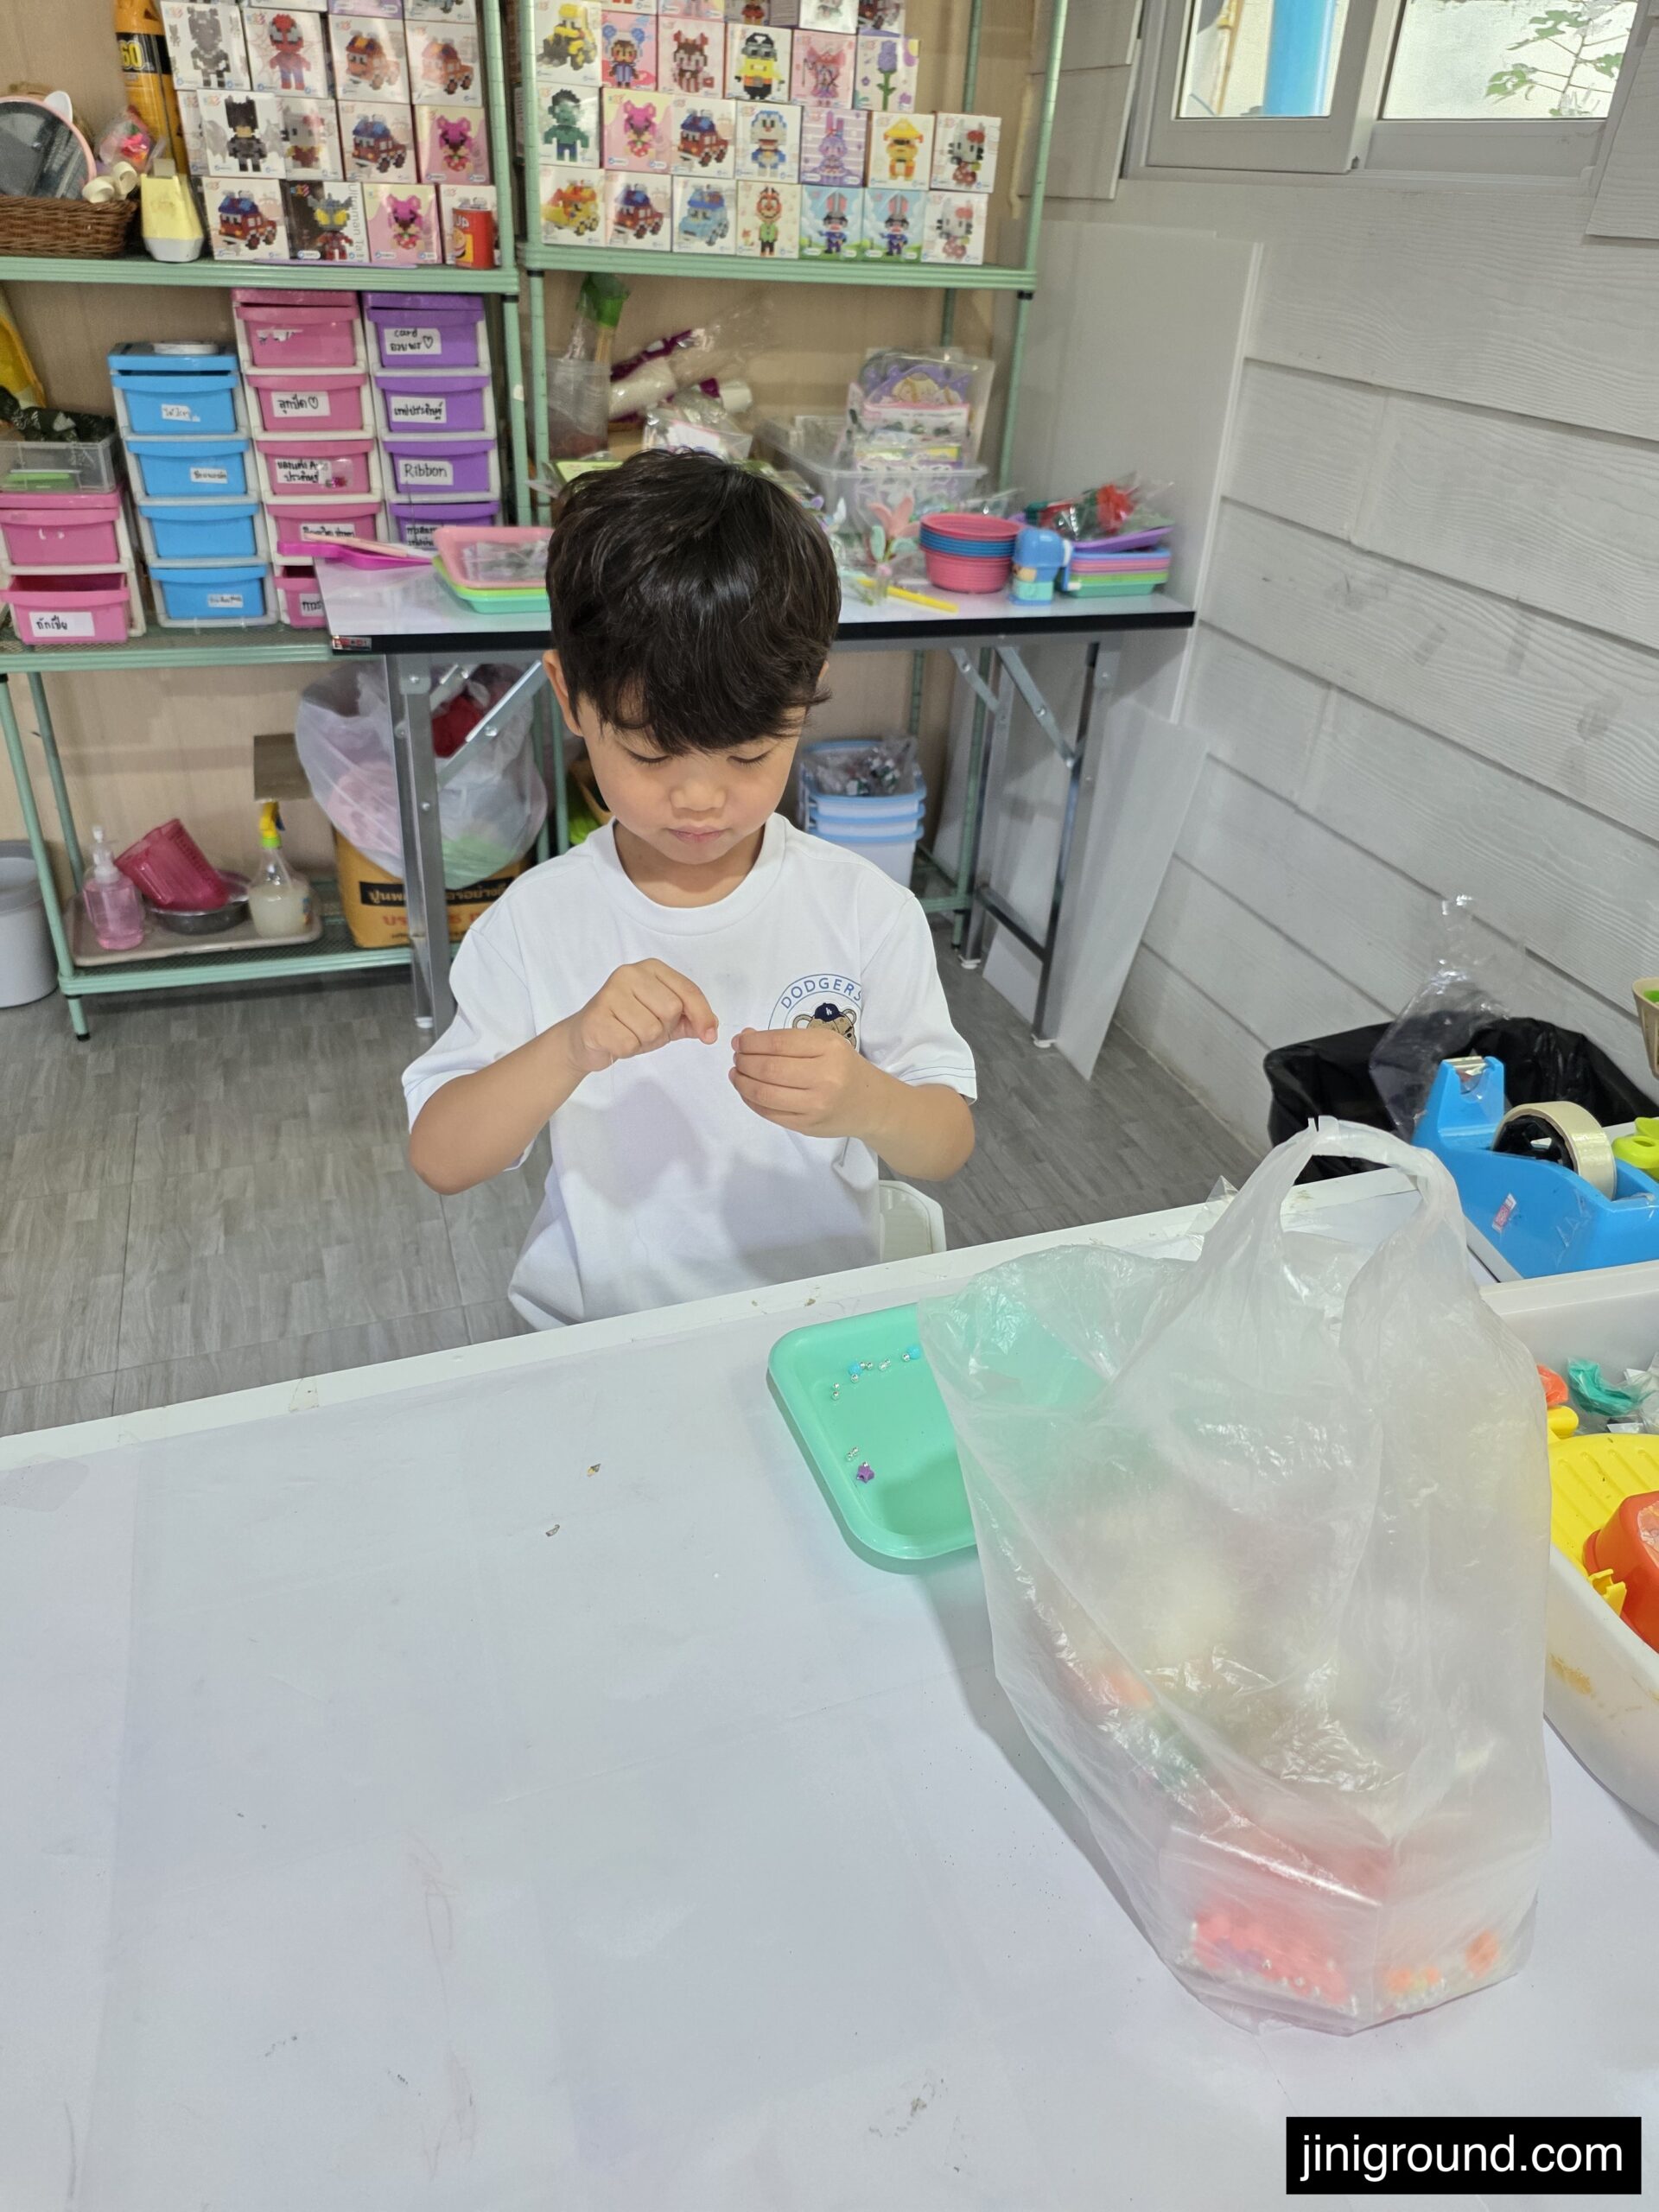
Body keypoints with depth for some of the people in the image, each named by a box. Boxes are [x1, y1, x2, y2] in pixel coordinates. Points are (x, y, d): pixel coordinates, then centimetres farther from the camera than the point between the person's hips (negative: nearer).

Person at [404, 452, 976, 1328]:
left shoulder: (866, 911, -7)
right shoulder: (536, 923, -7)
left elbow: (948, 1145, -3)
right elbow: (438, 1159, -8)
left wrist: (868, 1103, -26)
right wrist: (570, 1050, -25)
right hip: (596, 1342, 0)